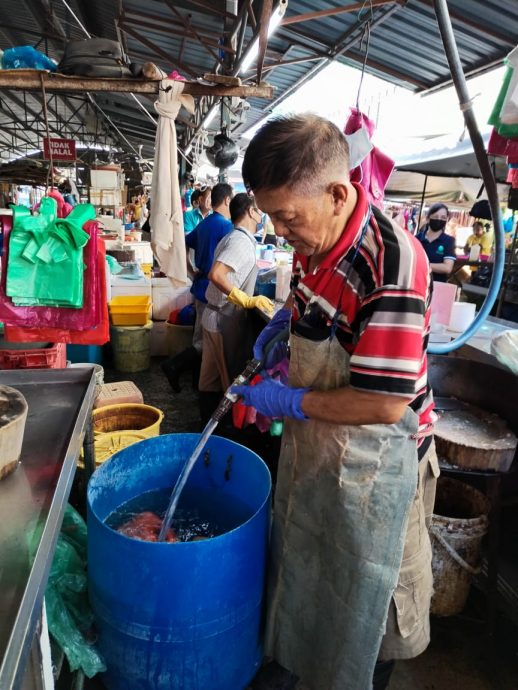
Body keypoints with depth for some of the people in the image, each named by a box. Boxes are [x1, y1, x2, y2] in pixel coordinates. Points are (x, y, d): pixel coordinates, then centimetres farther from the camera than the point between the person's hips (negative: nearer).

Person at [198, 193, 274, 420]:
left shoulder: (231, 238, 13)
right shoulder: (243, 240, -16)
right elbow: (216, 274, -28)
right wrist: (248, 300, -26)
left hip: (214, 316, 9)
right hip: (226, 321, -9)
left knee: (210, 379, 15)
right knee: (234, 381, 3)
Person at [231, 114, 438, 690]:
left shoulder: (391, 267, -33)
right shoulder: (314, 240, -6)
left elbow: (384, 404, -31)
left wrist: (290, 401, -21)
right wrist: (282, 320, 2)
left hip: (372, 464, -8)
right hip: (311, 441, 9)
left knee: (364, 595, 18)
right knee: (303, 564, 30)